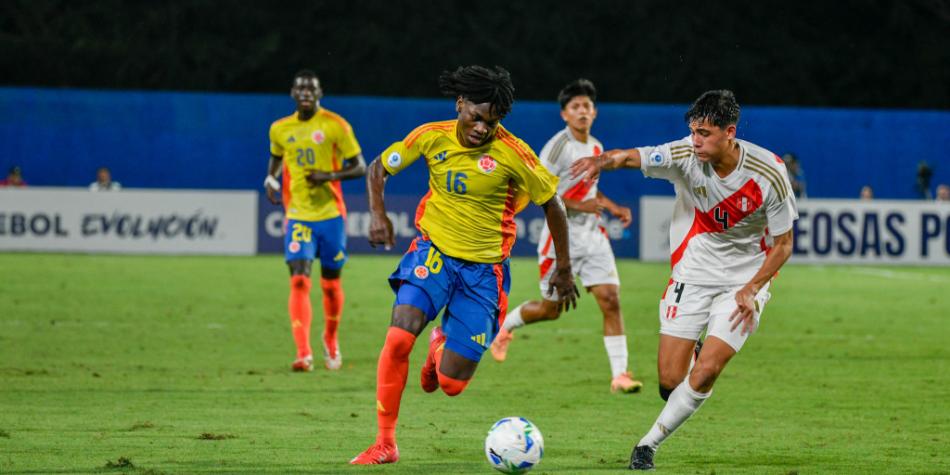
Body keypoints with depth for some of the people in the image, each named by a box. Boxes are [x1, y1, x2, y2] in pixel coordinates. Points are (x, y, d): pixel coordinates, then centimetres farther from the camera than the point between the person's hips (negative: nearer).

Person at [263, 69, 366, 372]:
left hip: (330, 214, -1)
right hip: (297, 216, 1)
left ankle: (331, 341, 36)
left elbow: (359, 168, -3)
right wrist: (271, 180, 5)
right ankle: (303, 353, -23)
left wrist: (329, 176, -19)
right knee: (299, 281, -16)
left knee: (330, 284, 10)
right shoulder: (280, 129, 5)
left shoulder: (335, 126, -5)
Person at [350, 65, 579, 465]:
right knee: (399, 337, -25)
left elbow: (551, 203, -2)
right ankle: (384, 444, -11)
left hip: (483, 268, -1)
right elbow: (379, 168, 8)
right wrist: (377, 215, -8)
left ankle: (442, 343, 37)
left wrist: (563, 268, 2)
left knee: (451, 384, -3)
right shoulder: (432, 137, -7)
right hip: (434, 251, 1)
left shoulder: (512, 153, -15)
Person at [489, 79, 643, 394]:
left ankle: (619, 375, -9)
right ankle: (504, 325, 35)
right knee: (551, 309, 4)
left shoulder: (596, 148, 10)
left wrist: (612, 207, 10)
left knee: (610, 299, -9)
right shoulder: (559, 146, -13)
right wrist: (579, 206, -24)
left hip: (592, 235, 6)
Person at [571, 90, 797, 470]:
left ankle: (650, 442, 3)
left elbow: (783, 244, -7)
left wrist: (751, 290, -16)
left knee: (706, 371, -15)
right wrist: (603, 161, -54)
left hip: (745, 279, -1)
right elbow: (632, 157, -31)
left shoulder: (769, 174, -18)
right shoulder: (685, 156, -16)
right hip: (692, 274, 1)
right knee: (670, 378, -7)